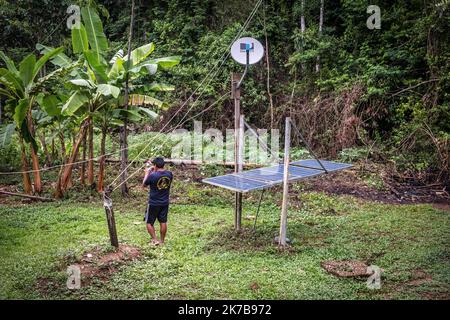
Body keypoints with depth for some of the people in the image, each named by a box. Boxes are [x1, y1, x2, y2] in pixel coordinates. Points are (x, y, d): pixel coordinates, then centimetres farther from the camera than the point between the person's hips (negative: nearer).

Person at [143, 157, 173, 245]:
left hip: (153, 204, -5)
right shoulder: (169, 174, -7)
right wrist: (154, 171, 13)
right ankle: (162, 241, 21)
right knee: (163, 222, 13)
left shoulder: (152, 175, -22)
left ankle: (155, 240, 7)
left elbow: (144, 184, -3)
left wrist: (147, 173, 7)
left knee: (149, 222, 11)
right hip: (165, 203, 5)